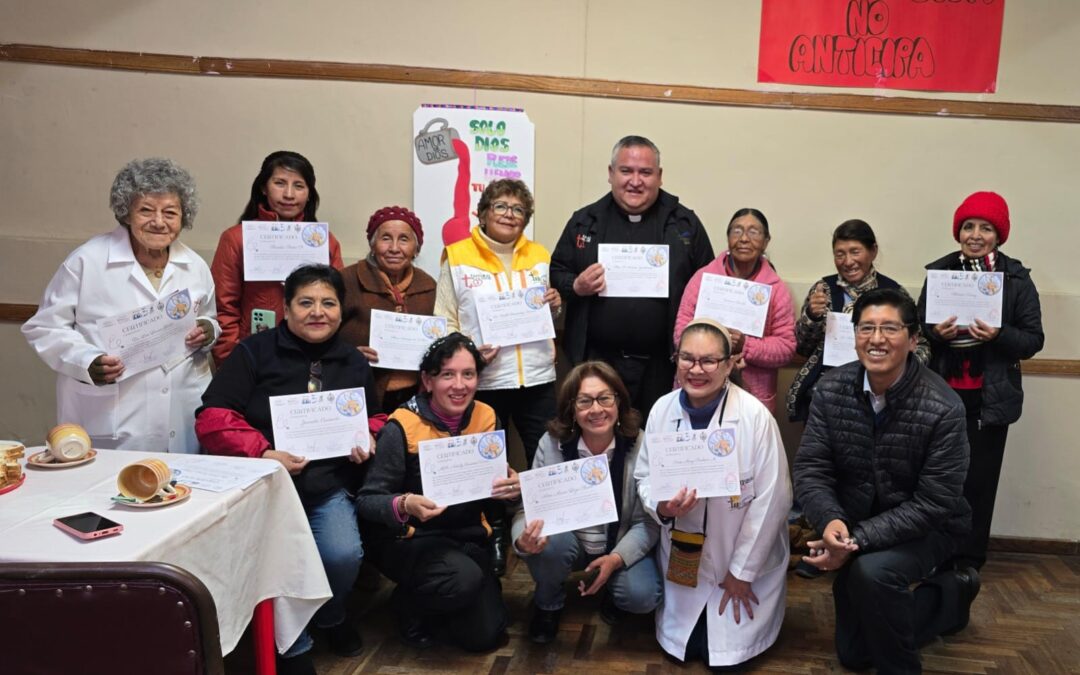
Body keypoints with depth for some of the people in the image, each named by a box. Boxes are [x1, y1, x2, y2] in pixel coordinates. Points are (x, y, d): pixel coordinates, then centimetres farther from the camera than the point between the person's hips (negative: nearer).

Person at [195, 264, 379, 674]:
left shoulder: (355, 363, 12)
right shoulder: (254, 352, -1)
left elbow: (373, 417, 24)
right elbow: (212, 417, -7)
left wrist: (368, 440, -1)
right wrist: (263, 454, -21)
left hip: (328, 486, 3)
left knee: (344, 555, -21)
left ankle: (330, 615, 18)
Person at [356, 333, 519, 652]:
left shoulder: (486, 417, -5)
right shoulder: (402, 427, -19)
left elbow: (496, 481, 4)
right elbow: (366, 500, -16)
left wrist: (512, 485, -21)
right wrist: (405, 505, -38)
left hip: (468, 536, 5)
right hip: (407, 539, -4)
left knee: (485, 635, -1)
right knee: (464, 579, -33)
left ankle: (441, 606, 32)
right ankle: (411, 606, 3)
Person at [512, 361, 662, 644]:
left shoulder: (640, 446, -19)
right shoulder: (552, 444, -18)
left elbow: (647, 522, -14)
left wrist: (616, 558, -30)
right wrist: (523, 539, -40)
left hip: (622, 547, 0)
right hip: (569, 541, 1)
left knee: (642, 597, -26)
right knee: (545, 543, -32)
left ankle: (612, 593, 14)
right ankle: (548, 604, 3)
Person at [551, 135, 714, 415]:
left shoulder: (685, 223, 5)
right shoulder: (584, 221, 7)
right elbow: (556, 274, 12)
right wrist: (576, 286, -10)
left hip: (661, 365, 0)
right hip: (597, 361, 0)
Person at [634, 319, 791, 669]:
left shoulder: (755, 416, -21)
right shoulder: (662, 409, -10)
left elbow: (770, 501, -16)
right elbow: (644, 476, 0)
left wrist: (741, 571, -11)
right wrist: (661, 506, -23)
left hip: (745, 560, -3)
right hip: (683, 560, 3)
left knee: (725, 652, 1)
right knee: (681, 646, 6)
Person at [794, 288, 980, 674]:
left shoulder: (943, 409, -25)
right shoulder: (831, 389, -14)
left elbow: (933, 503, -26)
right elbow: (810, 469, -14)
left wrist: (859, 539, -34)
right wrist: (831, 520, -35)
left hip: (927, 527, -4)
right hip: (855, 522, 5)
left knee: (871, 572, -38)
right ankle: (950, 598, 36)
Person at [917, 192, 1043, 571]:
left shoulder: (1017, 279, -2)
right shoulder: (939, 271, 4)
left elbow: (1034, 340, -2)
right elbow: (917, 327, 8)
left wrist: (999, 335, -20)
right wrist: (934, 332, -13)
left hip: (989, 398, -1)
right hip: (940, 394, 1)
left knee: (978, 481, 4)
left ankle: (968, 562, 19)